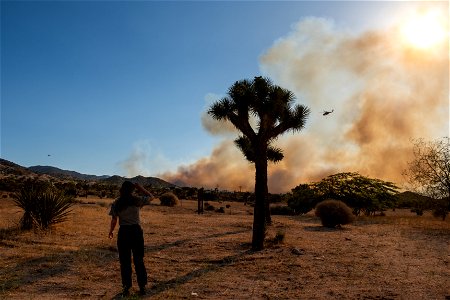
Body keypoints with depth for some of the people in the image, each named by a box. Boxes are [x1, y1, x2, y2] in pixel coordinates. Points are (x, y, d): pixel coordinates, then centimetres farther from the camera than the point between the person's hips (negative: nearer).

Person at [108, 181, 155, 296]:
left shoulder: (116, 203, -1)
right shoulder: (137, 200, -4)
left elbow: (114, 220, 0)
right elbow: (151, 197, 11)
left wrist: (111, 231, 16)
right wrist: (141, 188, 12)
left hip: (123, 232, 0)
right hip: (136, 231, 0)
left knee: (125, 261, 10)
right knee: (139, 260, 10)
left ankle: (126, 288, 14)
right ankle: (142, 287, 15)